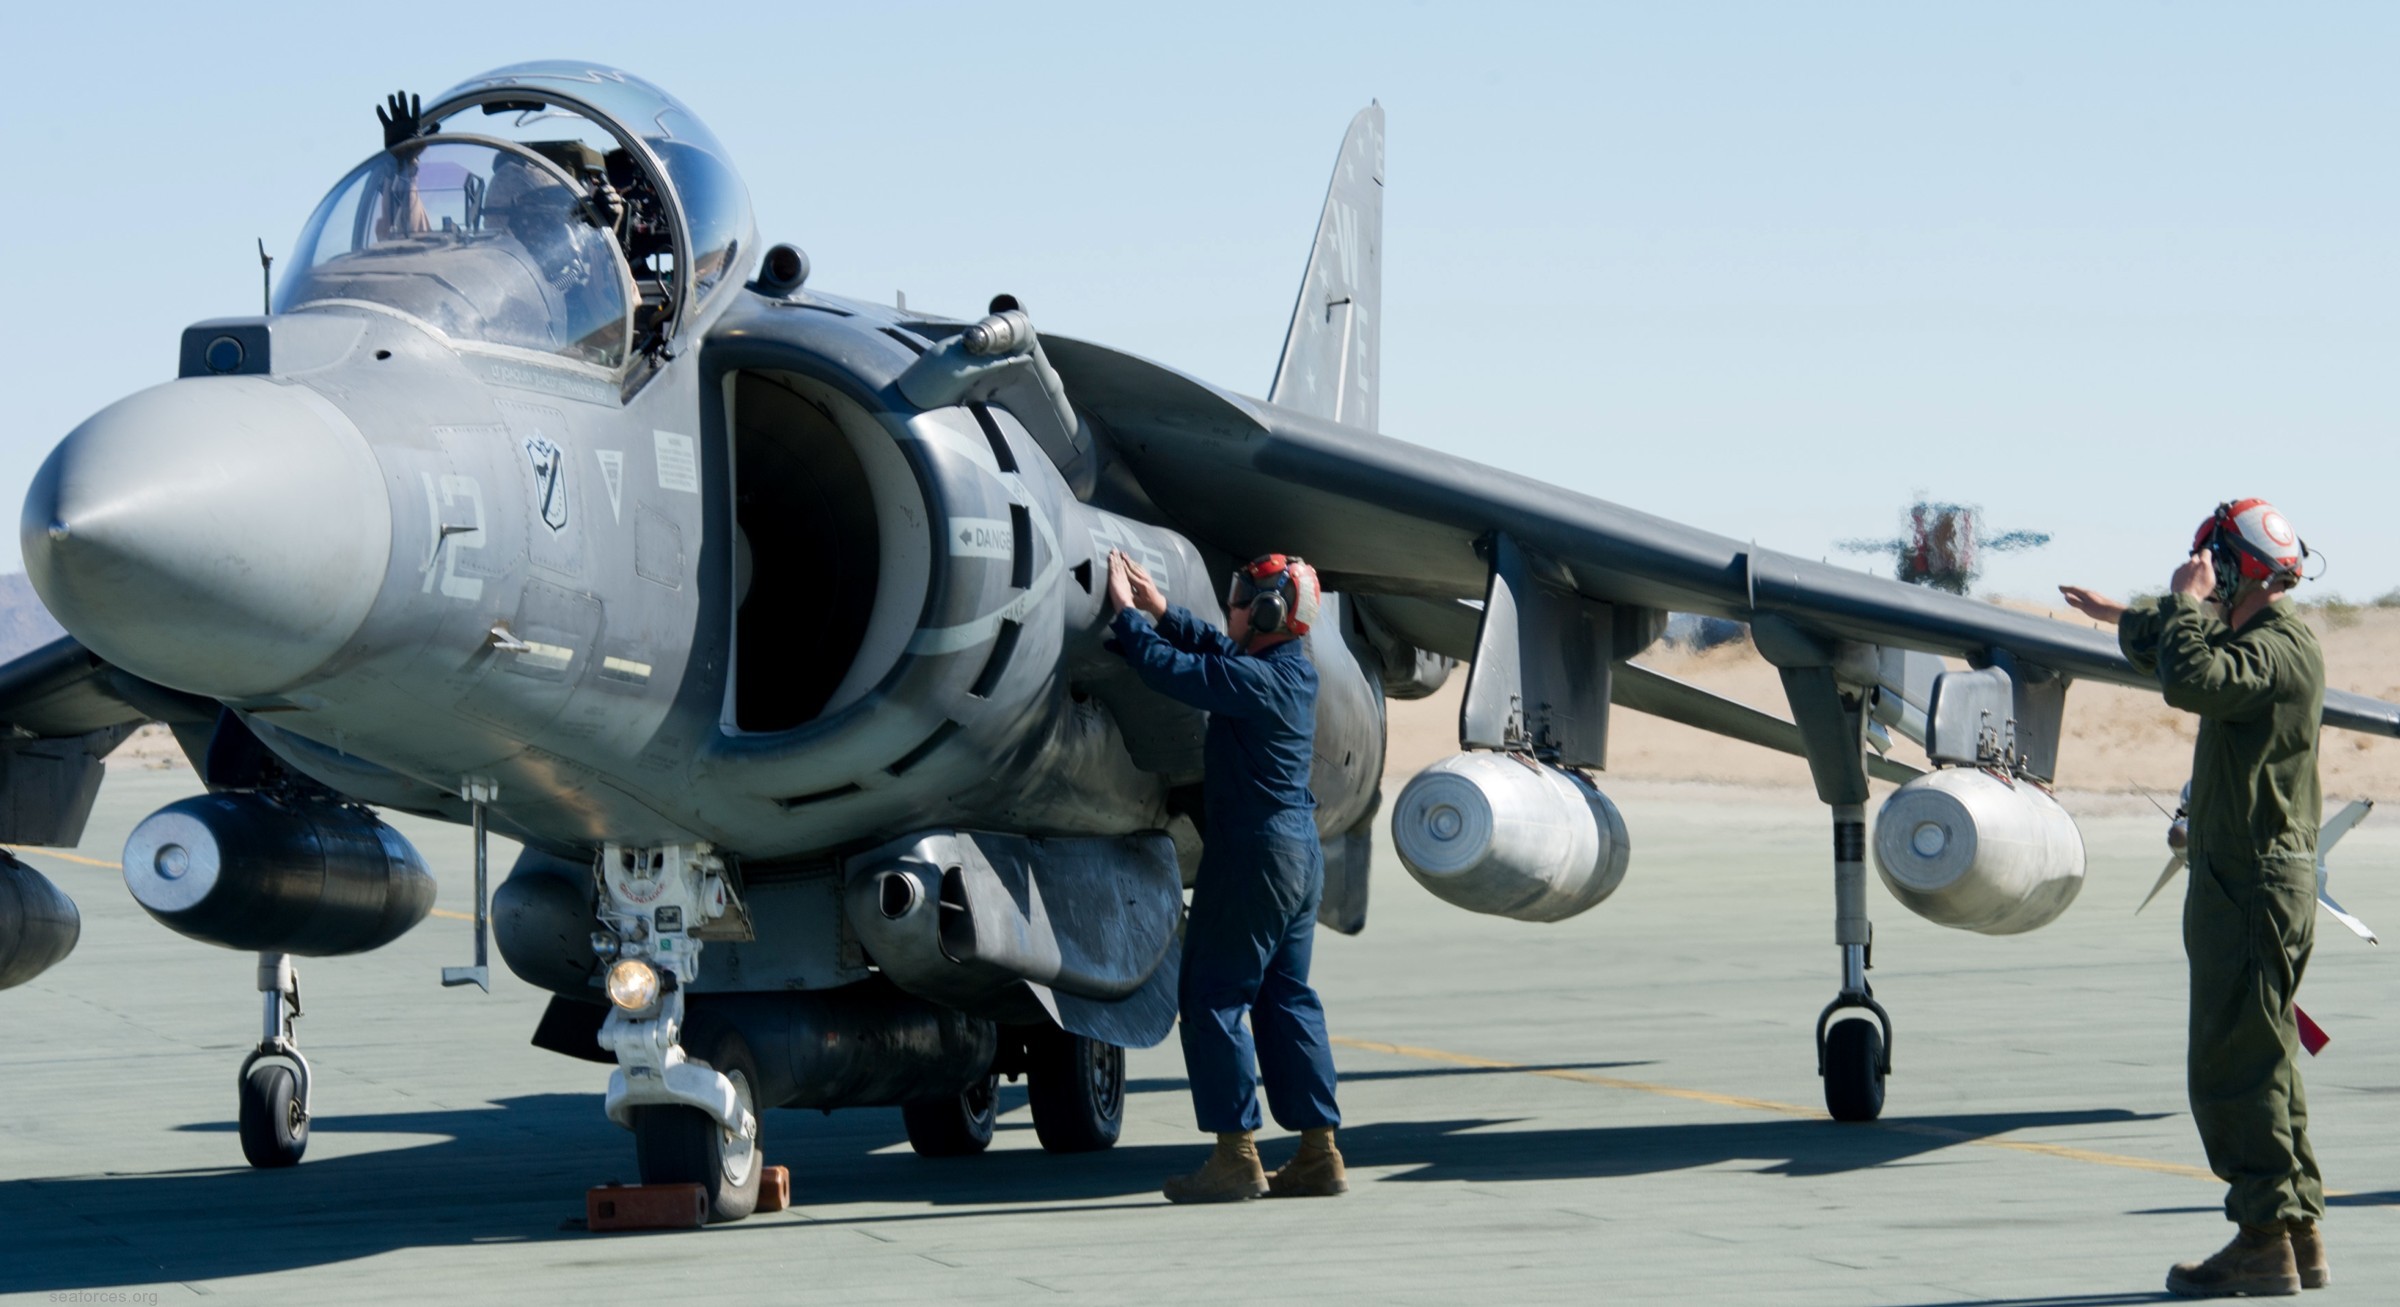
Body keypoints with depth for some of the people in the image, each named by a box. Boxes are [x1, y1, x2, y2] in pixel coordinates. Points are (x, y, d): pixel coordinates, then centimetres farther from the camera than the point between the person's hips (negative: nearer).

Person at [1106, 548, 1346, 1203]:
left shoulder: (1256, 681, -19)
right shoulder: (1296, 669, 9)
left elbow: (1168, 669, -20)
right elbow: (1219, 649, 26)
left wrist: (1127, 612, -6)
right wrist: (1163, 612, 21)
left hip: (1253, 853, -9)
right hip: (1301, 848, 9)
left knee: (1213, 997, -2)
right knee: (1285, 998, 12)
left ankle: (1236, 1155, -3)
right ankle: (1319, 1153, 11)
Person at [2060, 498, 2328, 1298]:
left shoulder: (2275, 648, -16)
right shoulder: (2258, 639, 16)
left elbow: (2191, 679, -34)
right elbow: (2187, 656, 38)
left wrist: (2187, 601, -20)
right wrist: (2121, 617, 51)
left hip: (2255, 885, -10)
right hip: (2245, 879, 10)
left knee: (2234, 1066, -8)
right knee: (2263, 1065, 13)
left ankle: (2266, 1241, -6)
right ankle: (2300, 1238, 17)